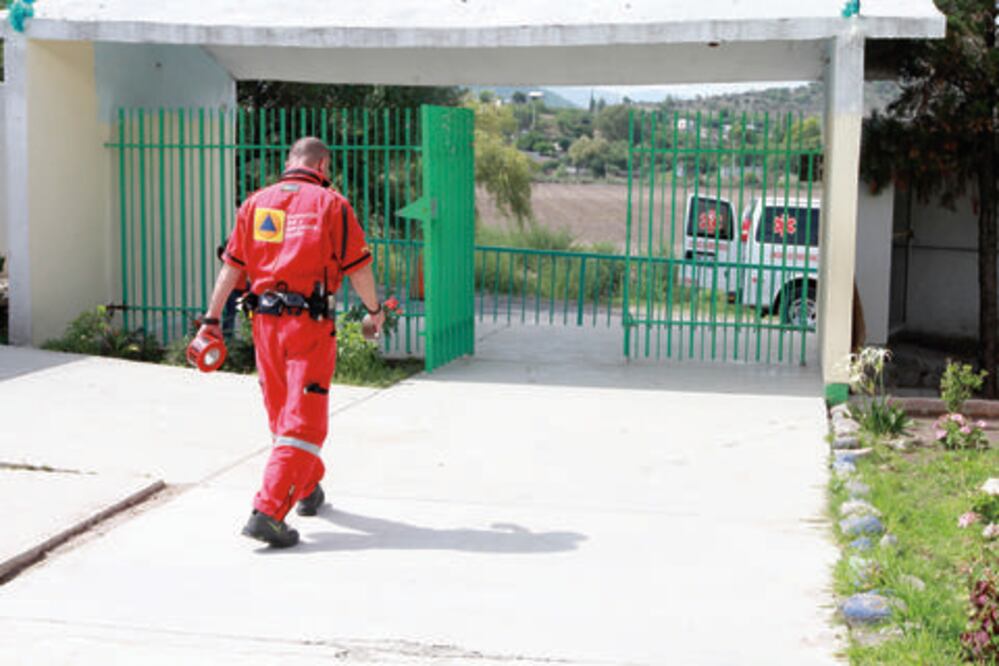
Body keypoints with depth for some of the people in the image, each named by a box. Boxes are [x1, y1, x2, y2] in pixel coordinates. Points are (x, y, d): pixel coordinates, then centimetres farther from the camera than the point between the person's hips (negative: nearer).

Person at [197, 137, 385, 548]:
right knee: (303, 422, -3)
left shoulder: (255, 203, 9)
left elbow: (232, 266, 7)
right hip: (310, 326, -5)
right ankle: (267, 512, -12)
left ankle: (309, 488, 39)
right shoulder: (330, 204, -3)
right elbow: (357, 268, -3)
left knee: (282, 416, 20)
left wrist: (212, 319, 10)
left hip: (265, 322, 5)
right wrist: (374, 310, 13)